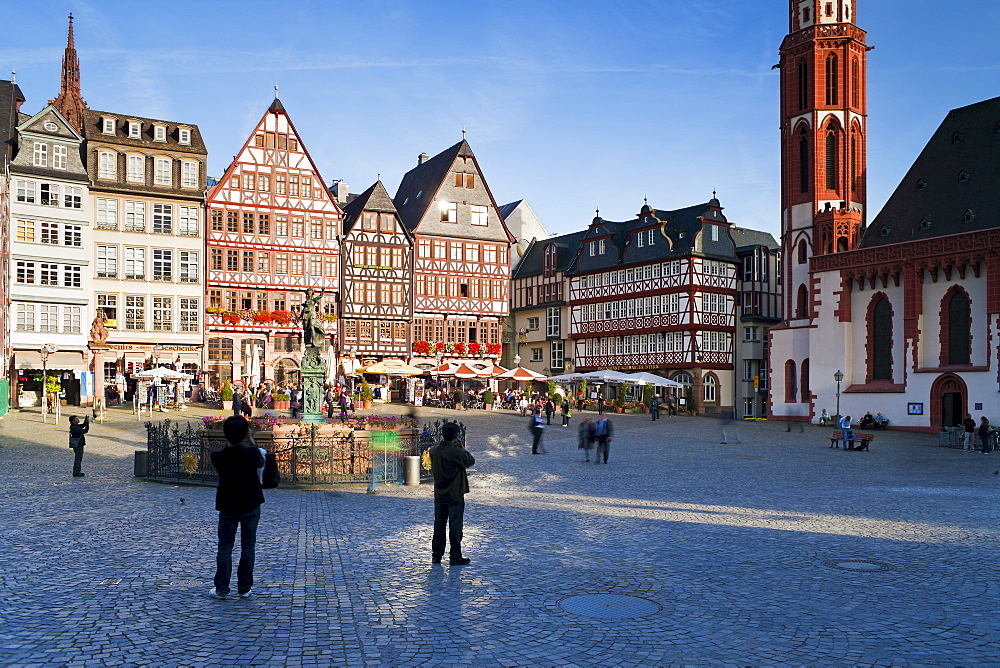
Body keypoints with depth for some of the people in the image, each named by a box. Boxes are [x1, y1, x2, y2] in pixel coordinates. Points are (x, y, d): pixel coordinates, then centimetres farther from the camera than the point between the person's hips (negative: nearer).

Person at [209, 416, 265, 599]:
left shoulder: (218, 457, -14)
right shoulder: (251, 453, -16)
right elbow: (261, 462, 6)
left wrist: (231, 442, 13)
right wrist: (251, 440, 11)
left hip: (228, 507, 0)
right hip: (251, 506, 0)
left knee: (225, 547, 11)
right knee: (248, 546, 10)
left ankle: (221, 588, 13)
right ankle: (244, 588, 14)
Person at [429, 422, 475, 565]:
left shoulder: (434, 451, -2)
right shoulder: (456, 452, -20)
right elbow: (471, 460, -6)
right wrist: (461, 447, 2)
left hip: (439, 495, 6)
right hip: (455, 495, -6)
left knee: (439, 524, 14)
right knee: (455, 526, 2)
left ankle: (436, 555, 20)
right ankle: (455, 557, 7)